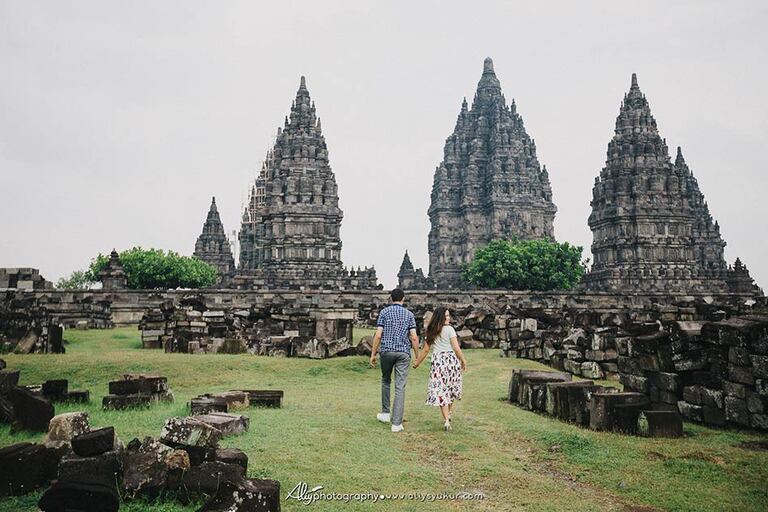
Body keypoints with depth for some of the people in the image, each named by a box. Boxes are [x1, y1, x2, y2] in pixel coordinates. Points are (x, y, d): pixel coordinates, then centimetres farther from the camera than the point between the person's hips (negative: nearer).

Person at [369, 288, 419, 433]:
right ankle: (396, 423, -4)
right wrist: (417, 356, 6)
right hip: (403, 352, 0)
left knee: (386, 381, 23)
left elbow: (378, 335, -4)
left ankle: (385, 413, 28)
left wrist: (373, 354, 2)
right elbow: (414, 337, -2)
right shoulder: (409, 314, 5)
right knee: (400, 387, -1)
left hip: (386, 351, 0)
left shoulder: (384, 312, 2)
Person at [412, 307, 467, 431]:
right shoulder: (449, 329, -5)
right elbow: (456, 348, -8)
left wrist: (417, 362, 20)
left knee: (441, 390, 2)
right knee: (451, 388, 17)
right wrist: (463, 360, 4)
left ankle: (446, 420, -7)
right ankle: (448, 414, 30)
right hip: (451, 359, -2)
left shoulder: (430, 332, 6)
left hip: (438, 361, 2)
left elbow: (425, 350, 9)